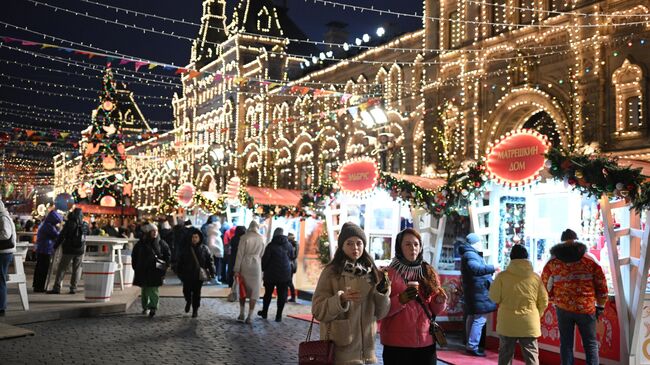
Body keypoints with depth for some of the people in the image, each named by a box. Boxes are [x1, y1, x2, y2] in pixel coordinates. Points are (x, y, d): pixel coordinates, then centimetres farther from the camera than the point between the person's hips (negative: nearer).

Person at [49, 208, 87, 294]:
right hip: (80, 250, 3)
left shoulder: (69, 224, -8)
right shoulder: (84, 225, 2)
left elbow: (61, 236, -8)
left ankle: (56, 288, 0)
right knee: (77, 269, 9)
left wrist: (55, 246, 1)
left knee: (61, 268, 4)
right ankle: (73, 288, 4)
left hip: (69, 250, -3)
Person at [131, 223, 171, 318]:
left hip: (155, 271, -2)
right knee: (144, 290, 11)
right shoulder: (141, 243, 4)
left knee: (154, 290, -12)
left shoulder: (161, 243, 1)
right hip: (143, 271, 2)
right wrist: (136, 266, 9)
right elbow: (134, 255, 15)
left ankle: (153, 307, -15)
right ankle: (145, 307, 22)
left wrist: (164, 266, 1)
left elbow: (168, 255, 8)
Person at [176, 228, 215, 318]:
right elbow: (180, 262, 8)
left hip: (199, 275, -1)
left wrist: (212, 272, -5)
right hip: (187, 274, 1)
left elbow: (209, 261, 0)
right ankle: (188, 301, 32)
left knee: (197, 293, 2)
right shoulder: (186, 249, 4)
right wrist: (179, 272, 5)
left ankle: (195, 310, 14)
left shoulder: (204, 248, 0)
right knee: (186, 291, 0)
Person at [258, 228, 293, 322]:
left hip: (271, 273, -1)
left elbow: (265, 259, -9)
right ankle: (279, 316, 4)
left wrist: (263, 268, 6)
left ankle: (264, 312, 24)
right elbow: (292, 257, 14)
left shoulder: (271, 245, -10)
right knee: (282, 295, 5)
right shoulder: (289, 245, 0)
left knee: (268, 293, 14)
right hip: (285, 274, 1)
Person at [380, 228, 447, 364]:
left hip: (426, 342, 4)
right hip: (396, 344, -4)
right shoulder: (389, 273, -5)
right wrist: (401, 300, -25)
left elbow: (435, 310, 10)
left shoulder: (430, 273, 8)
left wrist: (440, 300, -11)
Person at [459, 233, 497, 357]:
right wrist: (492, 268, -37)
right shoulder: (470, 254, -16)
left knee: (472, 317, 15)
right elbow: (475, 269, -35)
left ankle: (470, 345, 23)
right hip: (478, 291, -11)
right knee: (480, 318, -11)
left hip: (475, 290, 11)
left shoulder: (470, 254, 18)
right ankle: (472, 346, -10)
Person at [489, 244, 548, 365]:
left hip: (507, 323, 0)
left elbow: (494, 297, -2)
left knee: (505, 355, 11)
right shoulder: (535, 277, -3)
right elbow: (544, 301, 2)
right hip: (529, 324, 1)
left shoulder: (502, 276, -8)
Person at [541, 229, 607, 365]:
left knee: (566, 344, 10)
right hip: (586, 308, -1)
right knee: (590, 344, 9)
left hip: (563, 308, 1)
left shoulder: (552, 261, 2)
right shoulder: (590, 259, 0)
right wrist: (600, 306, 12)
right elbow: (602, 284, 2)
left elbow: (545, 285, 9)